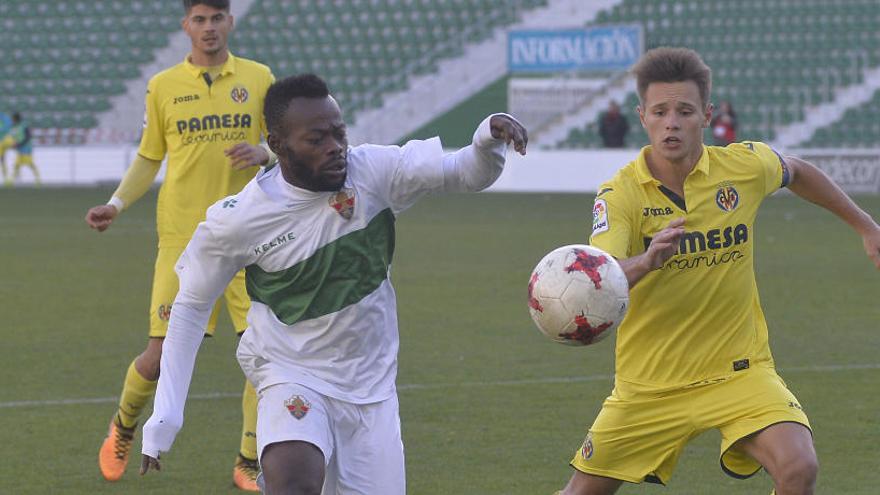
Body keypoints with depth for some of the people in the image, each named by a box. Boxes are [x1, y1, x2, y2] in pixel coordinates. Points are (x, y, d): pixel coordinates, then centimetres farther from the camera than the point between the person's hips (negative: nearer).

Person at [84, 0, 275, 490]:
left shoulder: (258, 78, 5)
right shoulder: (163, 86, 4)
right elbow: (148, 159, 12)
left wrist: (263, 152, -12)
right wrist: (116, 204, -2)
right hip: (183, 239, -1)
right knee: (161, 358, -4)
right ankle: (124, 426, 28)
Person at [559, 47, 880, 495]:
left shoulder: (746, 166, -7)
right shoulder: (619, 194, -15)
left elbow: (797, 173, 18)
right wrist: (646, 261, -52)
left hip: (738, 371, 1)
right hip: (649, 386, 0)